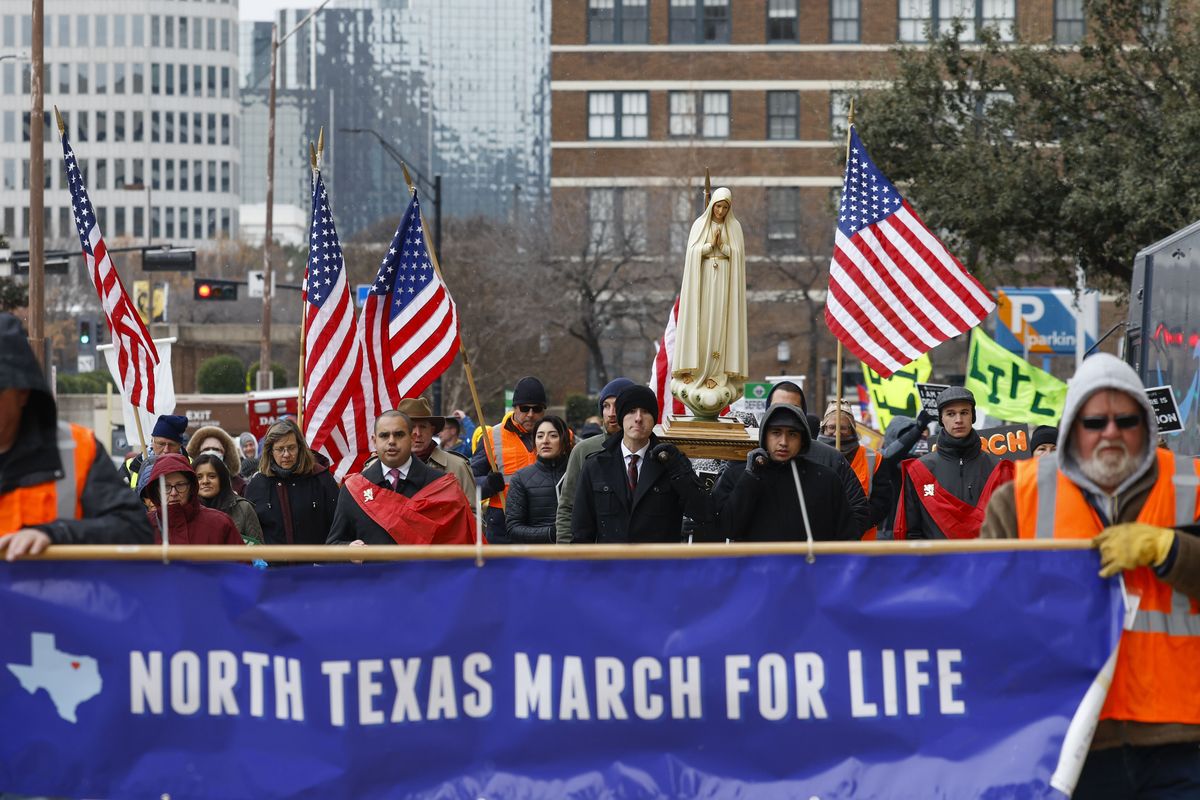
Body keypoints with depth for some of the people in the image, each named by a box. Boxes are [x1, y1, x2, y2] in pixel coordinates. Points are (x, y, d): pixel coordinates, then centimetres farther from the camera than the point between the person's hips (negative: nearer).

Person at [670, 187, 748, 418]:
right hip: (702, 279, 0)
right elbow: (693, 252, -2)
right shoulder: (700, 224, 5)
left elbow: (737, 254, 0)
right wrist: (710, 244, -15)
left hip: (724, 281, 0)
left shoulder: (734, 227, 7)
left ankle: (716, 372, -8)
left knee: (719, 325, -5)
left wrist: (720, 245, -14)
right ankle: (694, 369, -6)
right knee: (699, 323, -5)